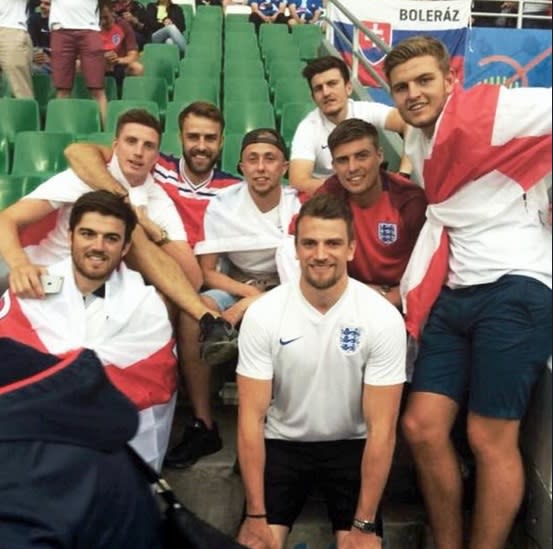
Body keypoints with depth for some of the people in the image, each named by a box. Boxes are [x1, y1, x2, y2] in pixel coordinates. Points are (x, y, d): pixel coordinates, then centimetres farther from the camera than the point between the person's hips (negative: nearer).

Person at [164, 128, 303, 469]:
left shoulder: (300, 206, -10)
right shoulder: (222, 205, -8)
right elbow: (208, 272, -7)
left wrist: (253, 304, -23)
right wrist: (251, 292, -24)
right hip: (237, 286, 2)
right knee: (193, 316, -28)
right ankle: (203, 426, -19)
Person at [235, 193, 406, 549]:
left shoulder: (383, 318, -18)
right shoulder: (263, 314, -15)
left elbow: (381, 428, -15)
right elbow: (252, 418, -13)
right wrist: (256, 516, -15)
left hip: (351, 446, 0)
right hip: (282, 443, 1)